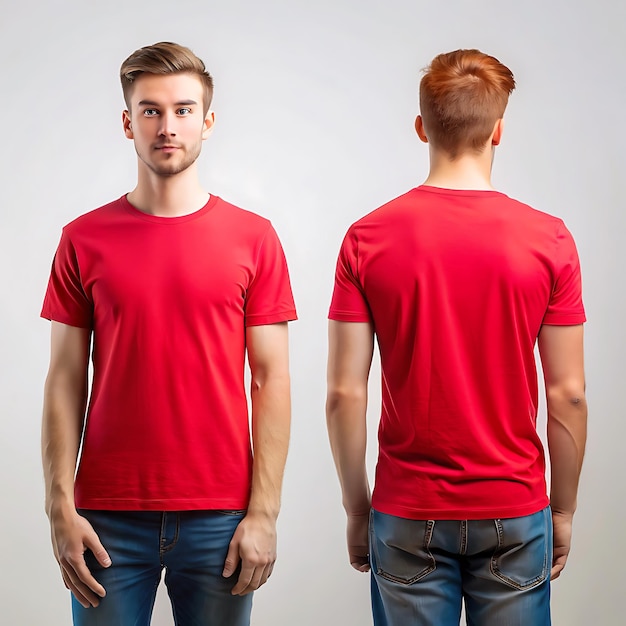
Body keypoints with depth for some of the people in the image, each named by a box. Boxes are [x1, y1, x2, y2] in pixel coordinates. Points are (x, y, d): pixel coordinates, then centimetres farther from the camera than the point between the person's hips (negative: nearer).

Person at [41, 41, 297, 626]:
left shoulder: (253, 238, 1)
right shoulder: (83, 239, 3)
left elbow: (271, 380, 1)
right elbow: (65, 381, 3)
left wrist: (264, 511, -5)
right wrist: (61, 508, -4)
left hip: (220, 517, 0)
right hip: (109, 519, 1)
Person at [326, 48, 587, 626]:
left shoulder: (367, 239, -7)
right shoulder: (549, 239, -8)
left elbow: (345, 394, -7)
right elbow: (568, 395, -6)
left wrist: (357, 510, 5)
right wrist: (564, 510, 7)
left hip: (408, 515, 0)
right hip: (515, 513, 0)